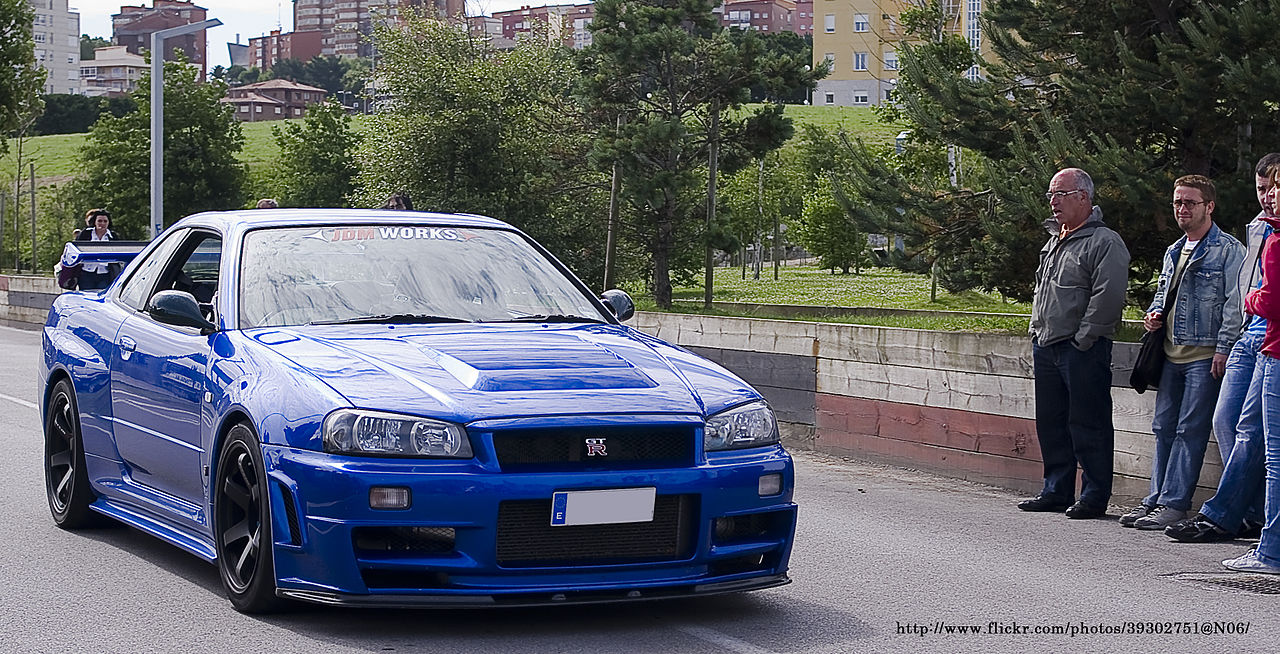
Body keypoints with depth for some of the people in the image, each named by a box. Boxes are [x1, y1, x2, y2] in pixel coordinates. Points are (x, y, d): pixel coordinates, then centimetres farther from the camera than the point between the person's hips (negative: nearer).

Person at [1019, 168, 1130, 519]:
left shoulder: (1105, 242, -9)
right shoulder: (1054, 239, 19)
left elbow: (1107, 297, -17)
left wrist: (1083, 340, -17)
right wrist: (1036, 333, 17)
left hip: (1083, 349, -9)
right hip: (1046, 347, 9)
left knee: (1088, 425, -4)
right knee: (1050, 423, 12)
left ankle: (1095, 497, 2)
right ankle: (1057, 491, 21)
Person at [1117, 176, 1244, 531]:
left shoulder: (1228, 250, -5)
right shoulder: (1174, 251, 18)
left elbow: (1234, 304, -9)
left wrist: (1223, 349, -15)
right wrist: (1154, 314, 10)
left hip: (1205, 356, -7)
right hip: (1172, 354, 7)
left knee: (1190, 430, -6)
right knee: (1164, 427, 8)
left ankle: (1174, 503, -5)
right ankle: (1156, 498, 13)